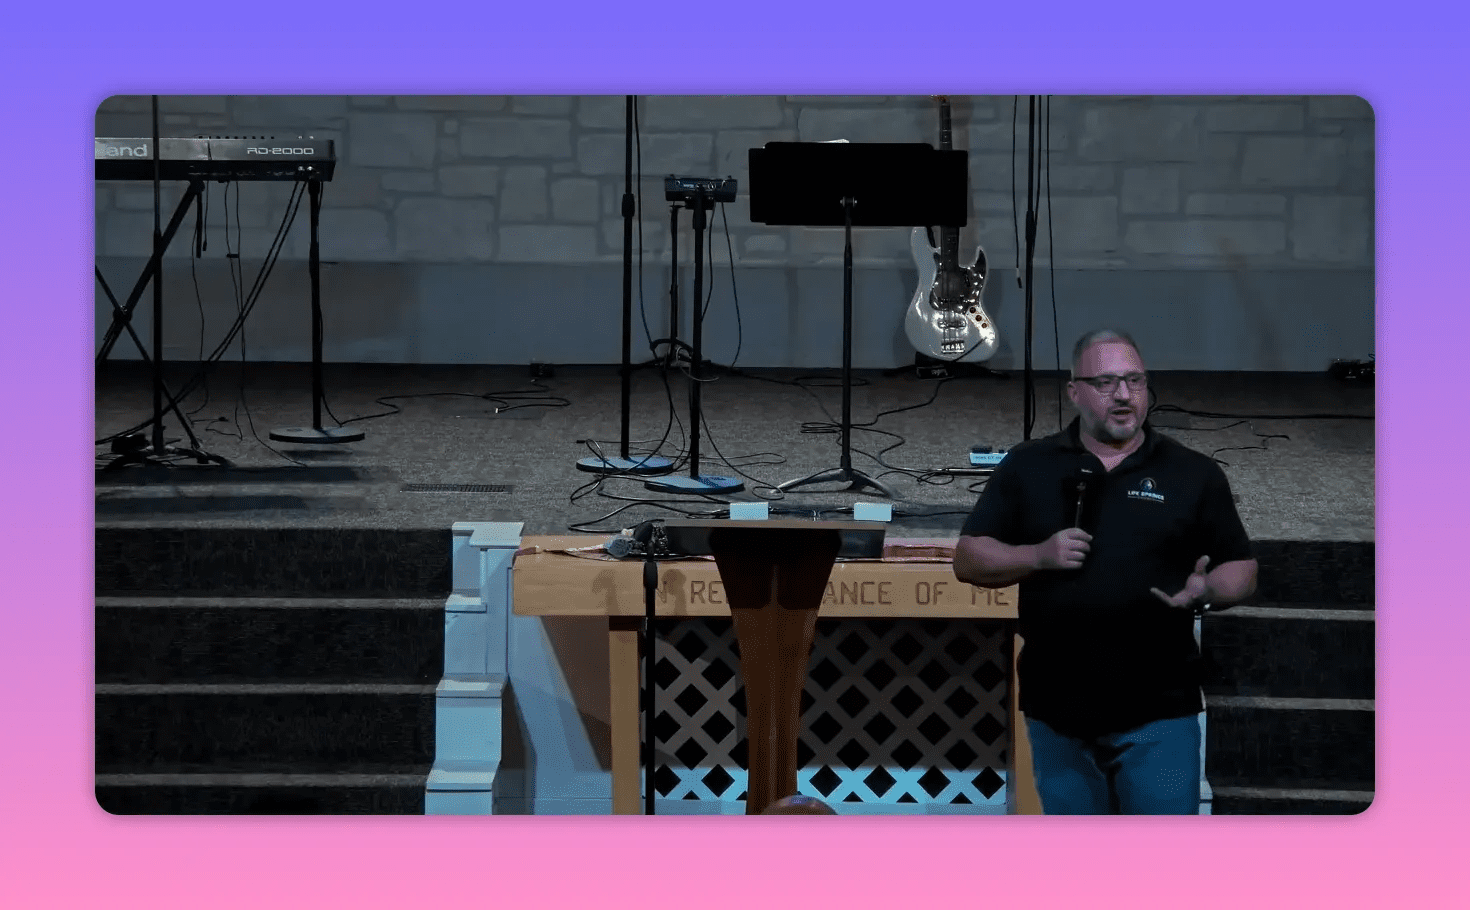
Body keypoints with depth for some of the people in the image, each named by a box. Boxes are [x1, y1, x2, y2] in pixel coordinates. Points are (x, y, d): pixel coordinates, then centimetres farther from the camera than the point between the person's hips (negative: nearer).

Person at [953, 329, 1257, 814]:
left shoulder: (1194, 474, 3)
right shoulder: (1027, 467, 5)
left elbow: (1241, 570, 7)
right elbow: (969, 559, 4)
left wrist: (1205, 592, -16)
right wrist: (1039, 556, -14)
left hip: (1157, 714, -2)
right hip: (1057, 712, 2)